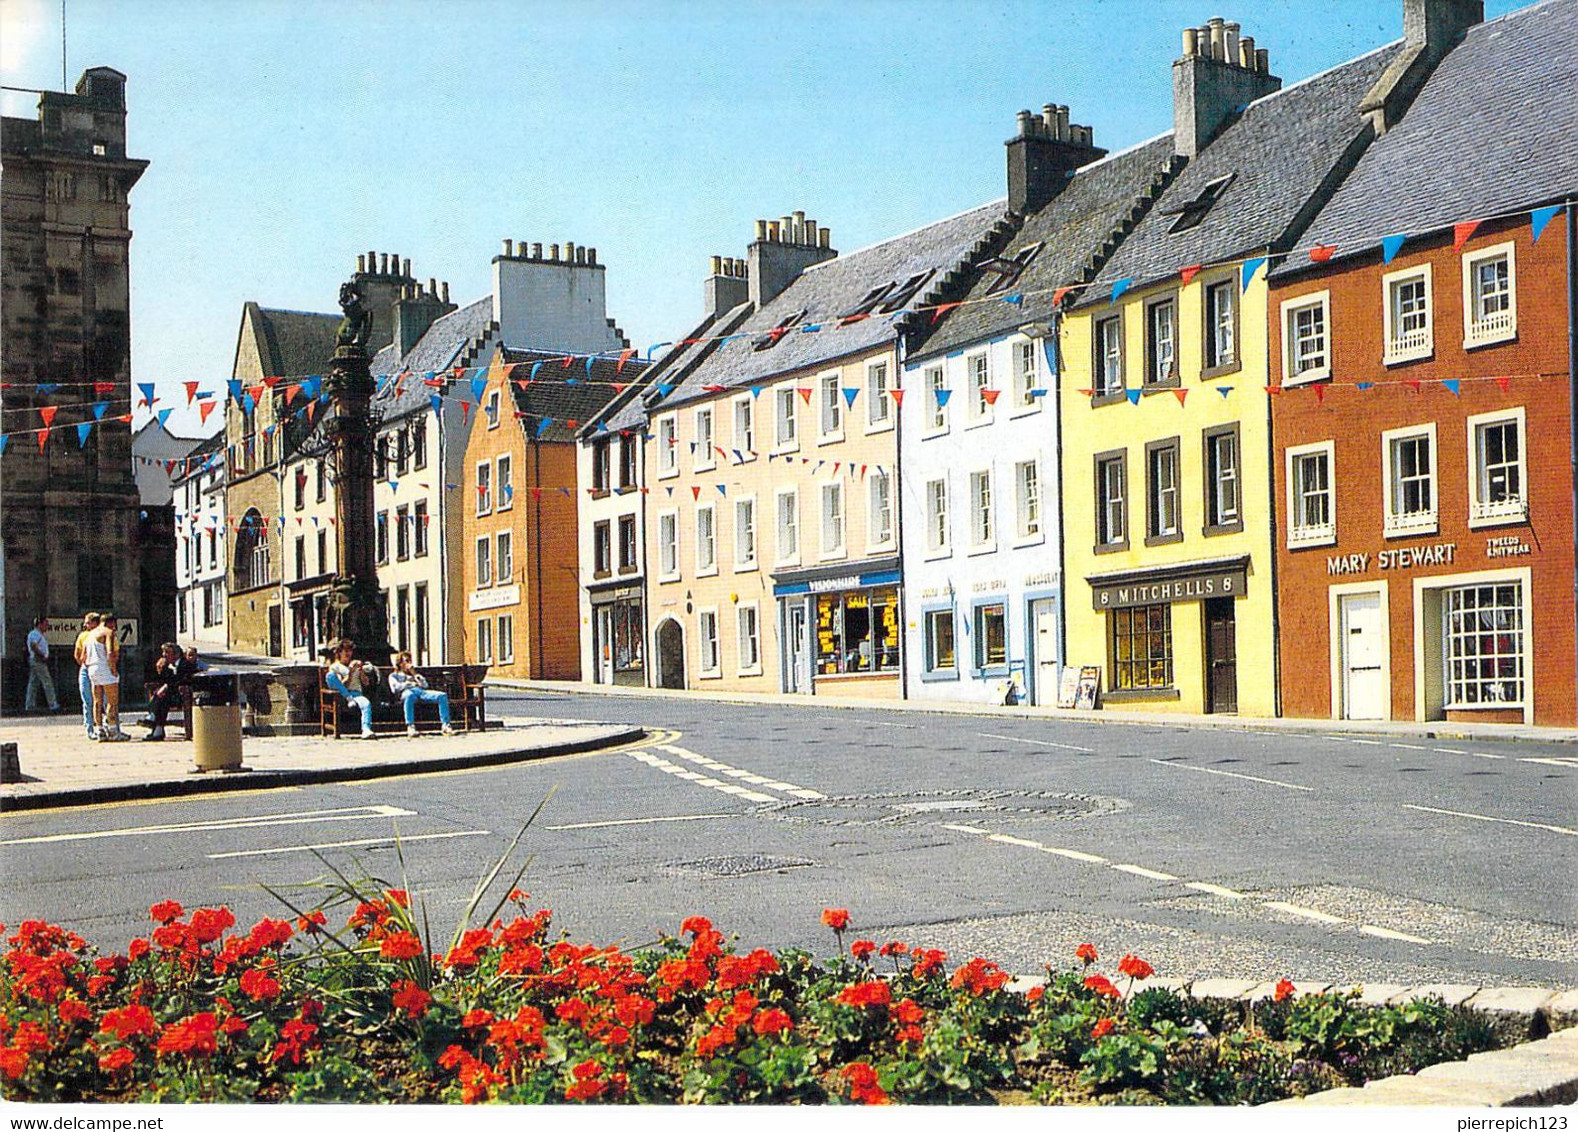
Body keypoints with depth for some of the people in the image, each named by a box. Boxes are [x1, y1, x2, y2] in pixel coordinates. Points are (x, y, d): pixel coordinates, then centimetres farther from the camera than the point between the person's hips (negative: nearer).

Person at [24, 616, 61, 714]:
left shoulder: (40, 635, 21)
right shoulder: (34, 634, -10)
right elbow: (33, 646, -23)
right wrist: (43, 656, -18)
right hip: (38, 661, -11)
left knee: (33, 684, 9)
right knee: (47, 683, -10)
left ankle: (29, 707, 10)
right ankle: (53, 706, -11)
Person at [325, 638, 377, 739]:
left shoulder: (356, 664, 23)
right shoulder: (335, 667, 14)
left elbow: (366, 683, 15)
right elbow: (341, 685, -1)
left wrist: (361, 671, -1)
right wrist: (350, 673, -15)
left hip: (357, 693, 2)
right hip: (341, 694, -1)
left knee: (366, 704, -34)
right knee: (330, 675, -27)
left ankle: (366, 729, -49)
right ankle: (349, 699, -30)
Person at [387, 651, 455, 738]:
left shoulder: (415, 674, 40)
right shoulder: (393, 675, 29)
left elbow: (425, 685, 21)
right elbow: (395, 688, 7)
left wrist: (414, 674, 14)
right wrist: (409, 684, -4)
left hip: (421, 691, 4)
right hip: (407, 692, -4)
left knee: (442, 695, -25)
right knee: (409, 695, -45)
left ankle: (445, 725, -30)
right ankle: (410, 726, -50)